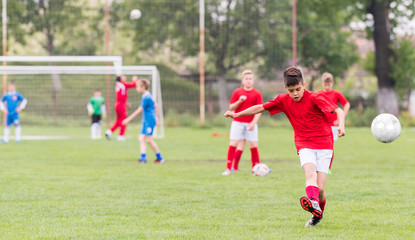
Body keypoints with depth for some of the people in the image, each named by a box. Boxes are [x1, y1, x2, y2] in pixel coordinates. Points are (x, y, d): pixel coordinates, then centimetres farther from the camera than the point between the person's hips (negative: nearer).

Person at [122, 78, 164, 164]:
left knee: (149, 139, -10)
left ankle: (159, 157, -5)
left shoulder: (146, 98, -16)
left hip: (149, 121, -10)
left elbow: (139, 111, -17)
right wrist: (156, 117, 31)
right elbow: (155, 106, 26)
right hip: (145, 121, 10)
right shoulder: (146, 96, 14)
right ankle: (143, 157, 1)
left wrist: (128, 119, -15)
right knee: (141, 138, 2)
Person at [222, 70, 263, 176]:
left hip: (251, 124, 0)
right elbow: (231, 107, 3)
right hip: (237, 122, 0)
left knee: (253, 145, -3)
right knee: (233, 144, -4)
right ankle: (228, 168, 0)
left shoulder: (257, 94, 1)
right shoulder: (237, 92, 4)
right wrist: (239, 101, -16)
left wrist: (254, 122, -15)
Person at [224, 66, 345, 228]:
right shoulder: (284, 100, 3)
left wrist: (341, 125, -37)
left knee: (320, 188, -9)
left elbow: (339, 111, -17)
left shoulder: (315, 98, -10)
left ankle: (319, 214, 19)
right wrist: (237, 114, 9)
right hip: (304, 145, 2)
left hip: (324, 145, -2)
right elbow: (261, 107, 12)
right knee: (310, 172, -30)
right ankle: (313, 203, -55)